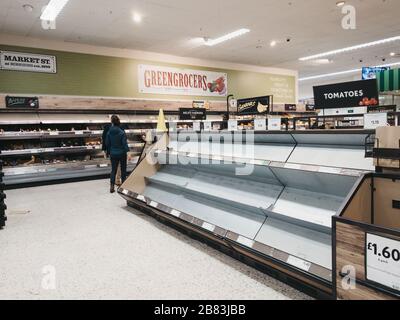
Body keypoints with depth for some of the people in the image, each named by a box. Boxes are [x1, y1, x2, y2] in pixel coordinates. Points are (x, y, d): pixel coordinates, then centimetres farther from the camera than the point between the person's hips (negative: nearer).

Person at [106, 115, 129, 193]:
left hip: (113, 154, 3)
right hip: (122, 154, -3)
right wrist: (127, 152, -16)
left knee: (113, 170, 10)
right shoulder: (122, 132, -13)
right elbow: (125, 144, -16)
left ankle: (112, 186, 3)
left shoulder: (109, 132, -2)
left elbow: (107, 144, 5)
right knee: (123, 170, 11)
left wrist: (109, 152, 16)